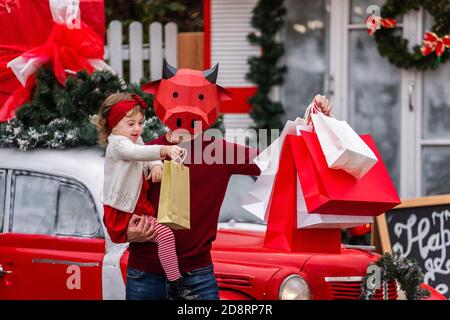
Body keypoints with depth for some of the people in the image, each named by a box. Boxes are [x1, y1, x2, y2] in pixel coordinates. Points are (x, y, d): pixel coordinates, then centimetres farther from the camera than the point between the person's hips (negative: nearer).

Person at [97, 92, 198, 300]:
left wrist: (156, 165, -4)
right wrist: (164, 150, -54)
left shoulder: (135, 141, 16)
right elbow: (138, 153, -37)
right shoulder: (117, 143, -17)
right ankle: (176, 287, -23)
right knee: (165, 234, -23)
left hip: (138, 208, 11)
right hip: (124, 213, -11)